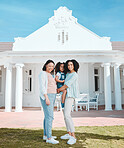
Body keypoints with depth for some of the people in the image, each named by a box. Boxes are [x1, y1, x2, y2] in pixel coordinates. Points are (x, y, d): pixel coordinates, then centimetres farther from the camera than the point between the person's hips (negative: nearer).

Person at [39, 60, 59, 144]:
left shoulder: (49, 75, 20)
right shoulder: (43, 73, -7)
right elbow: (42, 86, -16)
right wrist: (46, 98, -23)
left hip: (51, 97, 10)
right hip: (46, 96, -10)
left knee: (47, 116, 11)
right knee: (50, 116, -13)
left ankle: (46, 135, 19)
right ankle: (49, 138, -11)